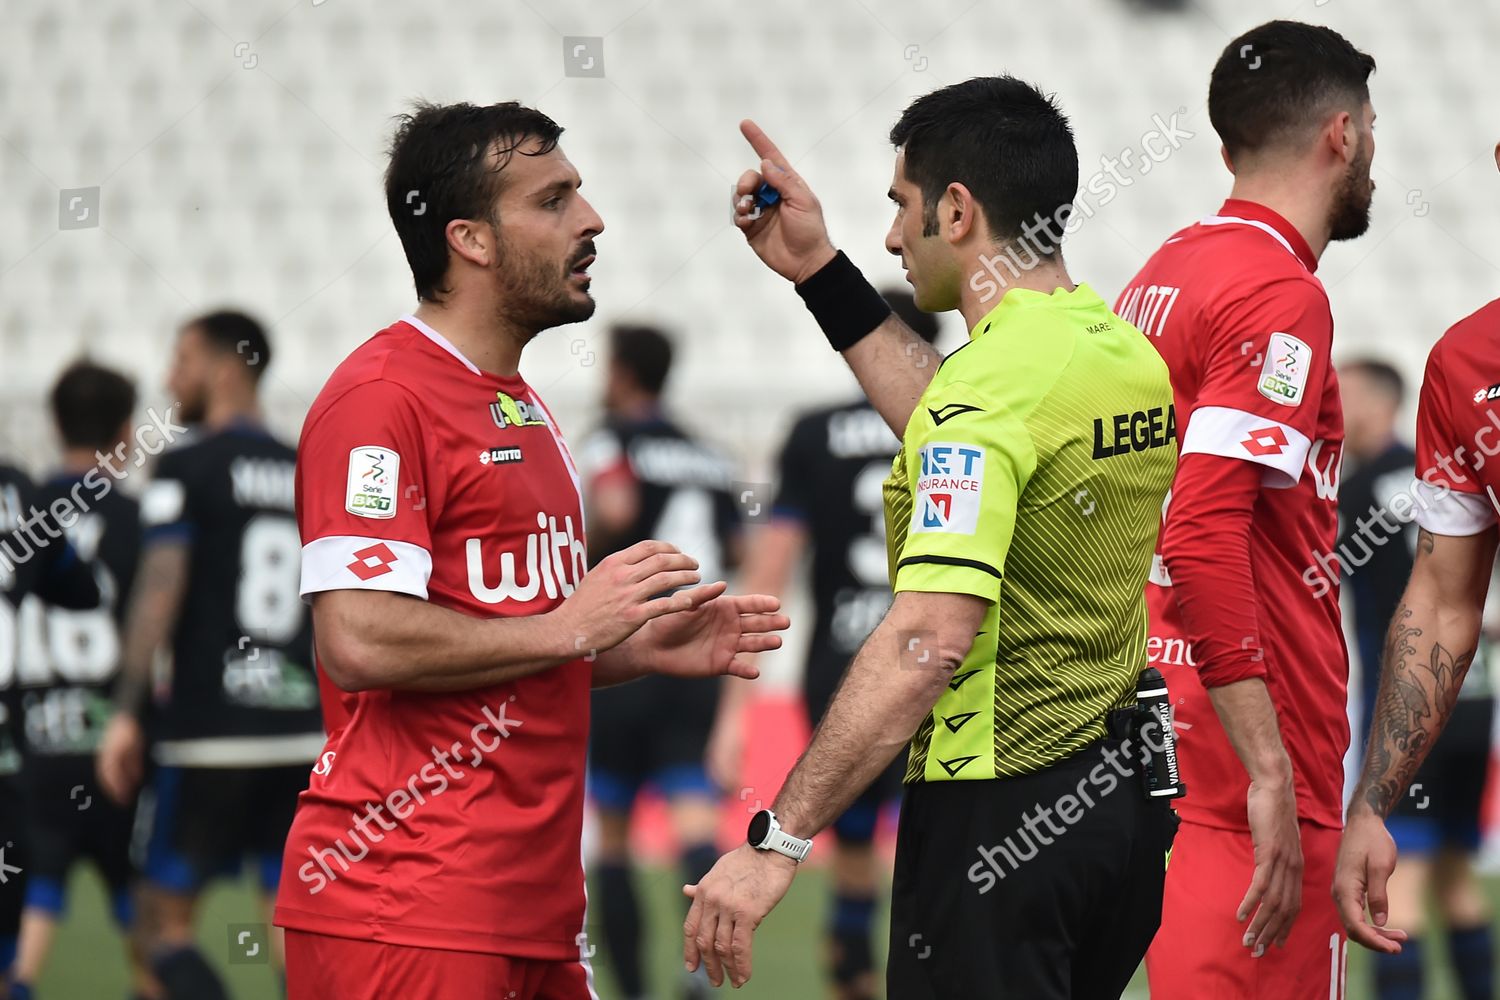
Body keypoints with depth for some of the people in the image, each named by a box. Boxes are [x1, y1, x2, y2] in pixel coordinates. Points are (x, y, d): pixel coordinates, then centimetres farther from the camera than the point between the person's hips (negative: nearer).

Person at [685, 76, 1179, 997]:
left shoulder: (990, 387, -20)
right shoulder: (1132, 355, 7)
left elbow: (930, 638, -28)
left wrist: (780, 839, -28)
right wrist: (821, 271, 26)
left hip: (998, 810, -9)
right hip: (1125, 792, 9)